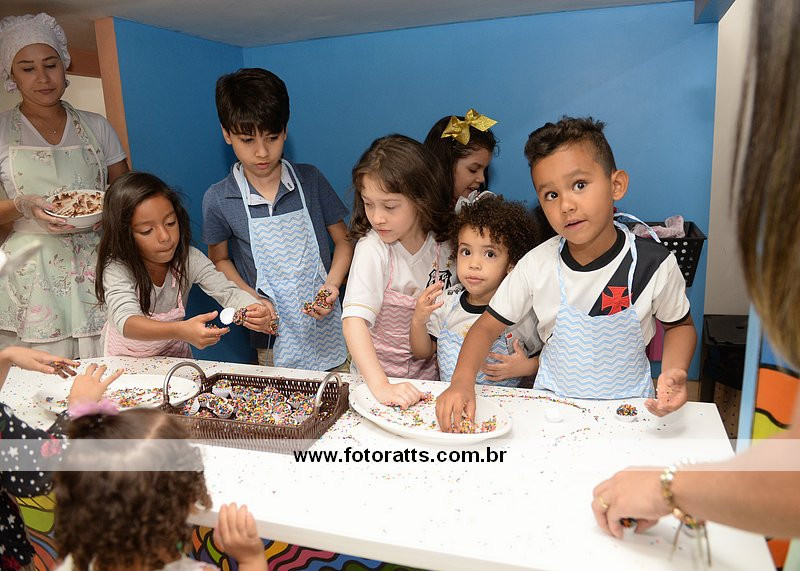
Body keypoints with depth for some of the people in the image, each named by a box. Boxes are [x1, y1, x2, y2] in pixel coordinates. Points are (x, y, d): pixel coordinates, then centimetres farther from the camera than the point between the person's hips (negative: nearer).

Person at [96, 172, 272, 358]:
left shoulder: (189, 259, -15)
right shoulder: (116, 268, -25)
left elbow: (228, 292, -23)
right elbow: (126, 322, -42)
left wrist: (252, 310, -47)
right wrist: (181, 330, -61)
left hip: (174, 354, 2)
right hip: (125, 361, -2)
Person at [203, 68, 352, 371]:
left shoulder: (310, 180, -3)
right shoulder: (218, 200, -5)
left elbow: (343, 240, 5)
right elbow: (219, 259, 8)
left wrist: (332, 284, -12)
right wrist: (251, 299, -8)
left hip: (327, 326, 1)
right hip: (273, 335, 0)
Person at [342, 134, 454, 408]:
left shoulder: (444, 242, -5)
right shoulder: (372, 247, -17)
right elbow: (354, 320, -26)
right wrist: (381, 386, -35)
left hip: (429, 376, 3)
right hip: (374, 378, -2)